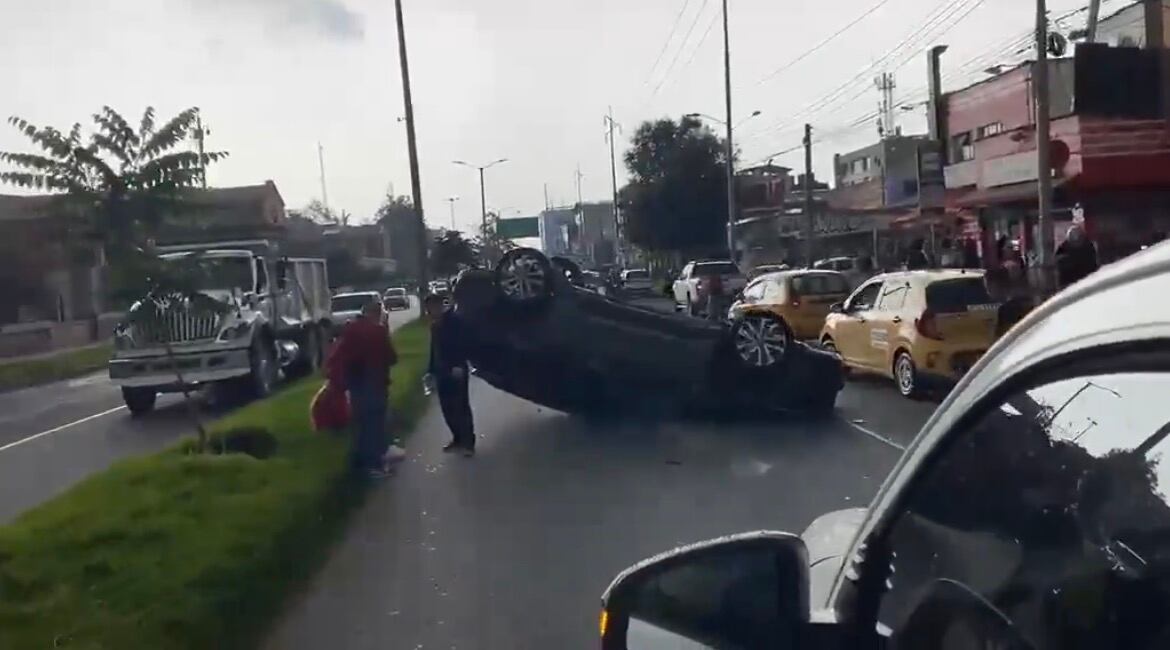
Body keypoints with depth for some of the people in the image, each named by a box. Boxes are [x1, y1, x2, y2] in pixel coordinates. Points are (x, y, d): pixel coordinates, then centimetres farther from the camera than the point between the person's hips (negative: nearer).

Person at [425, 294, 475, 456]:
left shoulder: (454, 319, -9)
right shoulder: (435, 325, 17)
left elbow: (462, 344, -18)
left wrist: (459, 365, -27)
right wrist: (431, 371, 20)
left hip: (456, 371, -8)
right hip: (442, 372, 8)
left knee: (461, 407, -4)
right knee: (447, 408, 9)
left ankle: (468, 442, 3)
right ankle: (458, 439, 19)